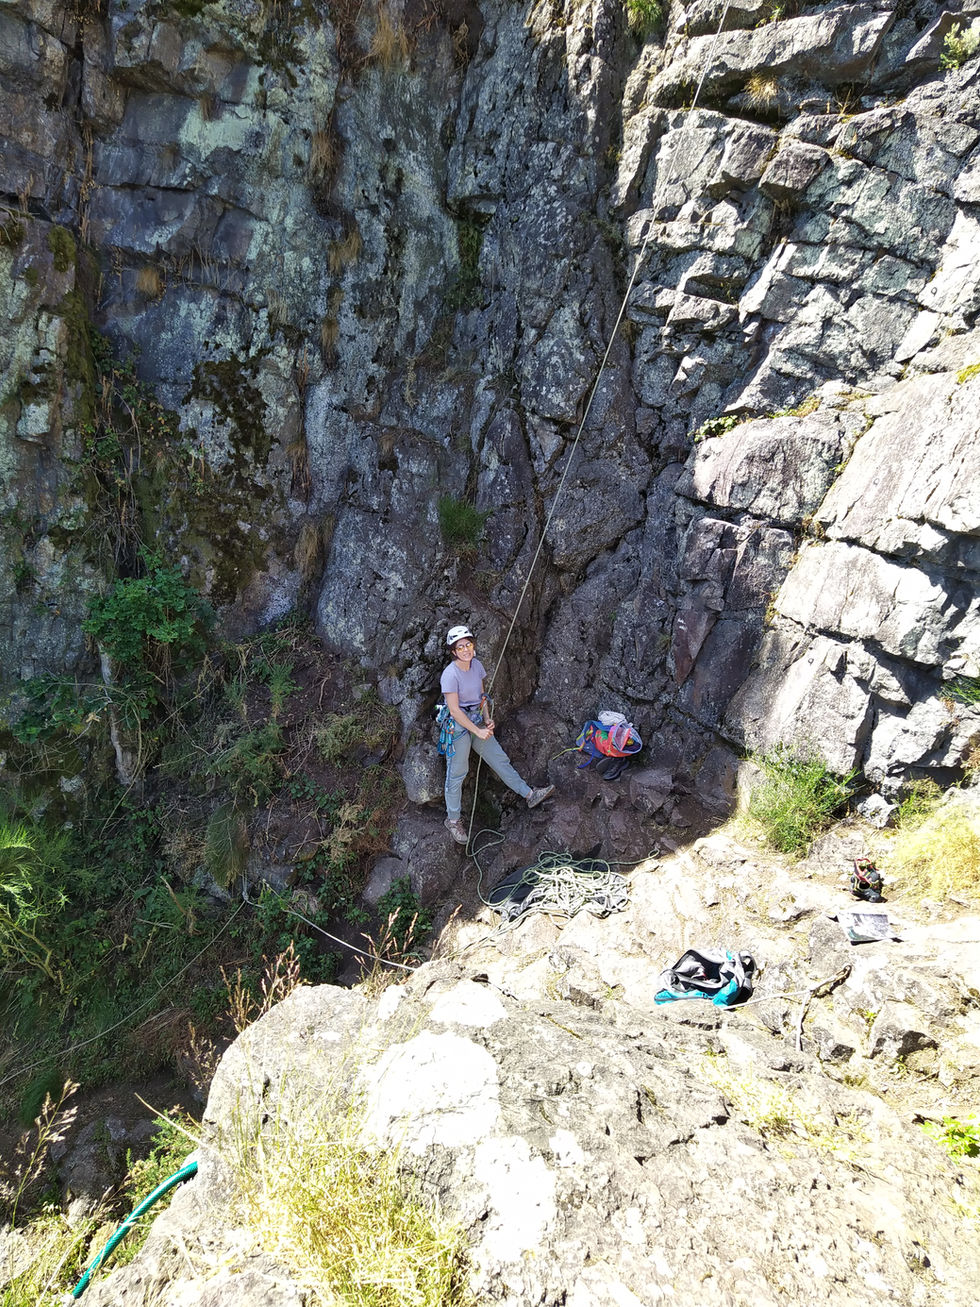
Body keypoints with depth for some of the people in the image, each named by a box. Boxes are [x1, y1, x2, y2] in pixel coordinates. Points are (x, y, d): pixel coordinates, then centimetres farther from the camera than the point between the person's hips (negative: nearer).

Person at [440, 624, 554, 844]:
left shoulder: (476, 665, 0)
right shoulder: (450, 675, -22)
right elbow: (454, 710, -21)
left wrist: (488, 721, 0)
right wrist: (478, 731, -17)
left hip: (477, 721, 7)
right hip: (458, 725, -7)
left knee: (500, 759, 16)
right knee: (457, 773, 4)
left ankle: (529, 794, 27)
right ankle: (452, 820, 19)